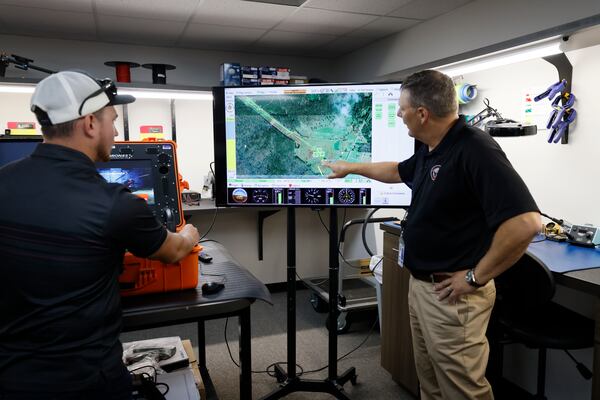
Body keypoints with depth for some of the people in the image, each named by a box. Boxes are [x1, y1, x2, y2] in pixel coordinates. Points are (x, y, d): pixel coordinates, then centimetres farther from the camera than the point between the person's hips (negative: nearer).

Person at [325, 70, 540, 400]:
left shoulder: (475, 150, -22)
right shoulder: (429, 151, 8)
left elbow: (525, 222, -28)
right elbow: (398, 171, 30)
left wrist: (476, 277, -20)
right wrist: (350, 167, 36)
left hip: (451, 295, -9)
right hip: (420, 285, 9)